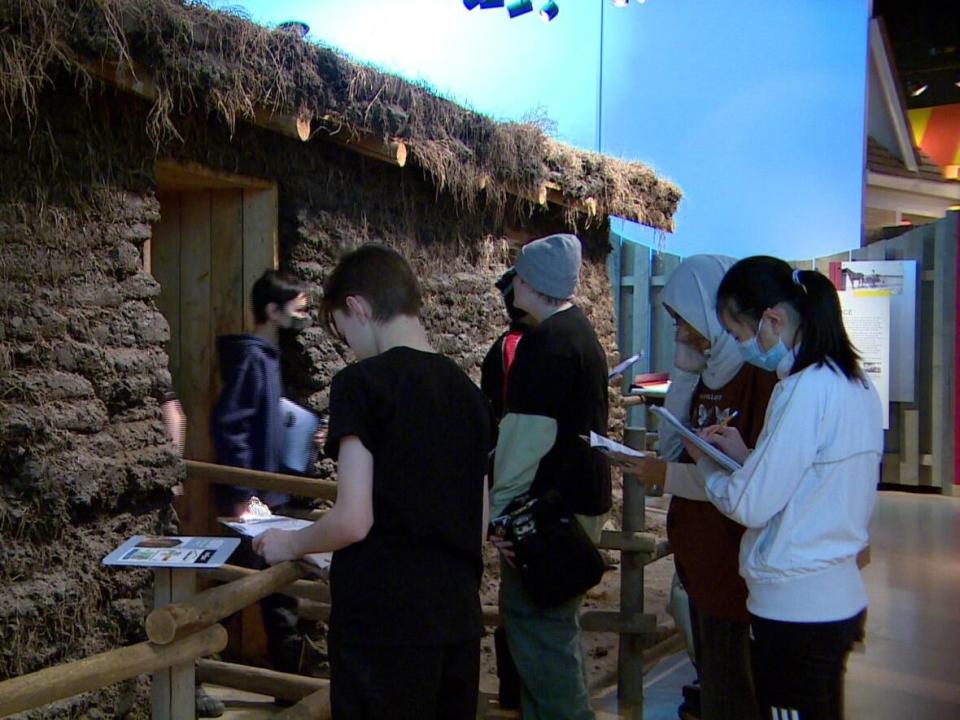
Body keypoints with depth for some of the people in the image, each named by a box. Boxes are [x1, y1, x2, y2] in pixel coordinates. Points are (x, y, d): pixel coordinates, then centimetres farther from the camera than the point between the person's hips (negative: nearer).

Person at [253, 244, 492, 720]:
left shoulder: (363, 383, -12)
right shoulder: (467, 390, 8)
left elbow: (353, 521, -17)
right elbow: (479, 524, 12)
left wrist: (289, 546, 1)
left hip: (383, 624, -6)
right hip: (459, 620, 7)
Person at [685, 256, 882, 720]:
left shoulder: (805, 389, -20)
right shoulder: (854, 383, 7)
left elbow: (750, 505, -18)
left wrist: (704, 462, -1)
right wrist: (745, 455, 6)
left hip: (795, 608, -9)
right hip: (838, 597, 9)